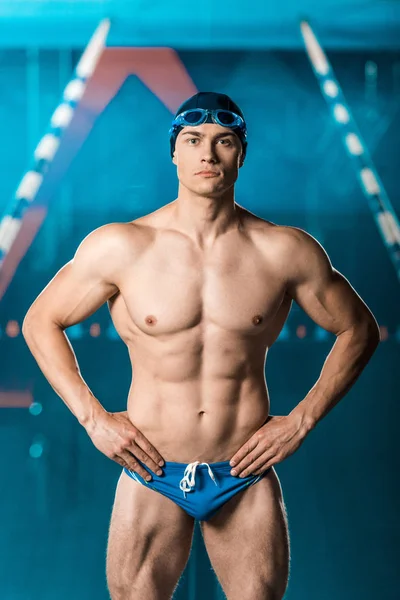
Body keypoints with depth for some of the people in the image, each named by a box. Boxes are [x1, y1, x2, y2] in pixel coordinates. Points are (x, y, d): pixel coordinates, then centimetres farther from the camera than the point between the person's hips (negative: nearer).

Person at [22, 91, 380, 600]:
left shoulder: (286, 252, -4)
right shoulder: (119, 247, -6)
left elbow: (358, 330, 9)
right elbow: (41, 321, 5)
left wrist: (301, 420, 1)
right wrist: (93, 419, -3)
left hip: (247, 477, 1)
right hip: (151, 475, 0)